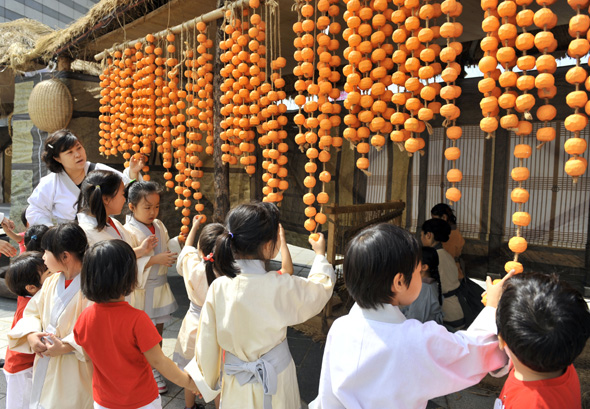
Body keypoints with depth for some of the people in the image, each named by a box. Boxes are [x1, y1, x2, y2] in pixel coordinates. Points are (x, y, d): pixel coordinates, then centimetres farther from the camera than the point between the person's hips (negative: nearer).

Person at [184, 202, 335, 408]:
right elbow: (321, 288, -7)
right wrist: (320, 254, 12)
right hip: (274, 383, -2)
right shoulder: (281, 287, -27)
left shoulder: (218, 287, -18)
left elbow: (207, 341, -6)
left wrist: (208, 379, 12)